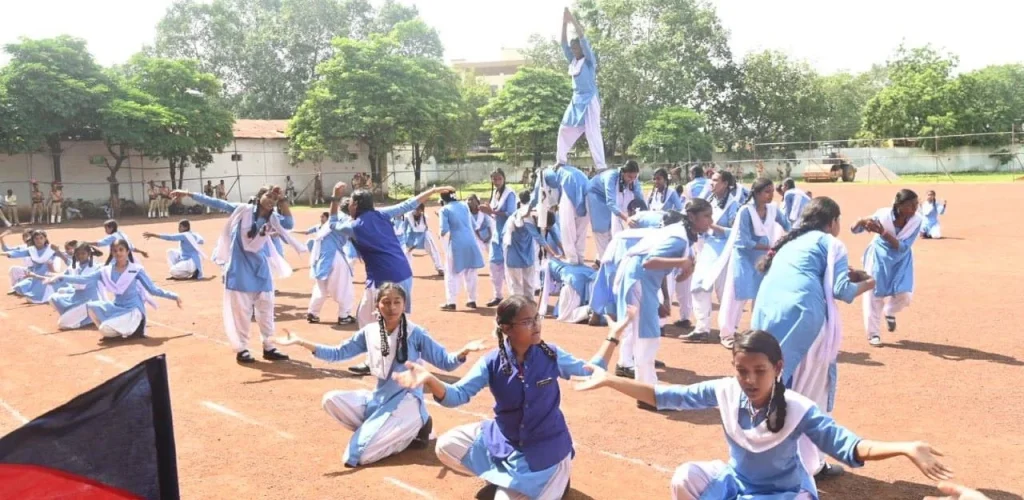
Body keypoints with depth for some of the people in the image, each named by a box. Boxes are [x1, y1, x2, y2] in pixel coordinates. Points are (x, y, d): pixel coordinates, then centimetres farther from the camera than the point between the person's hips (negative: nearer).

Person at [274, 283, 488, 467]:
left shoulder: (415, 333, -10)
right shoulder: (369, 332, 1)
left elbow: (445, 362, -10)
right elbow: (337, 353, 9)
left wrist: (464, 351, -32)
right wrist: (302, 342, -2)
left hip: (406, 401, -5)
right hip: (377, 399, 5)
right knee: (331, 400, -14)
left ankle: (413, 429, 3)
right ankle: (379, 431, -3)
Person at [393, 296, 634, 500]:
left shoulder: (551, 355, -14)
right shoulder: (492, 362, -15)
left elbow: (591, 371, 2)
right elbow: (457, 395, -21)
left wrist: (614, 334, -4)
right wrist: (430, 380, -42)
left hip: (545, 449, -3)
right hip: (503, 440, 3)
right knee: (446, 446, -3)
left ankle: (554, 480, 19)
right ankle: (501, 477, 13)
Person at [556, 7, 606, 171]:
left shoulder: (589, 60, -4)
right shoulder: (573, 61, 12)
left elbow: (584, 40, -15)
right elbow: (564, 45, 6)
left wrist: (573, 21, -14)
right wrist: (564, 23, -3)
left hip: (589, 100, -7)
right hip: (576, 100, 7)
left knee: (593, 133, -11)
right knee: (565, 130, 8)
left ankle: (601, 166, -13)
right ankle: (561, 160, 16)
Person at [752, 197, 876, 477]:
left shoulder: (790, 242, 27)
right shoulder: (830, 242, 8)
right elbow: (840, 290, -1)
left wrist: (844, 275, 30)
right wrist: (869, 283, 18)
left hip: (766, 316, 6)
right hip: (802, 317, -6)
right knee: (810, 395, 7)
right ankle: (809, 463, 14)